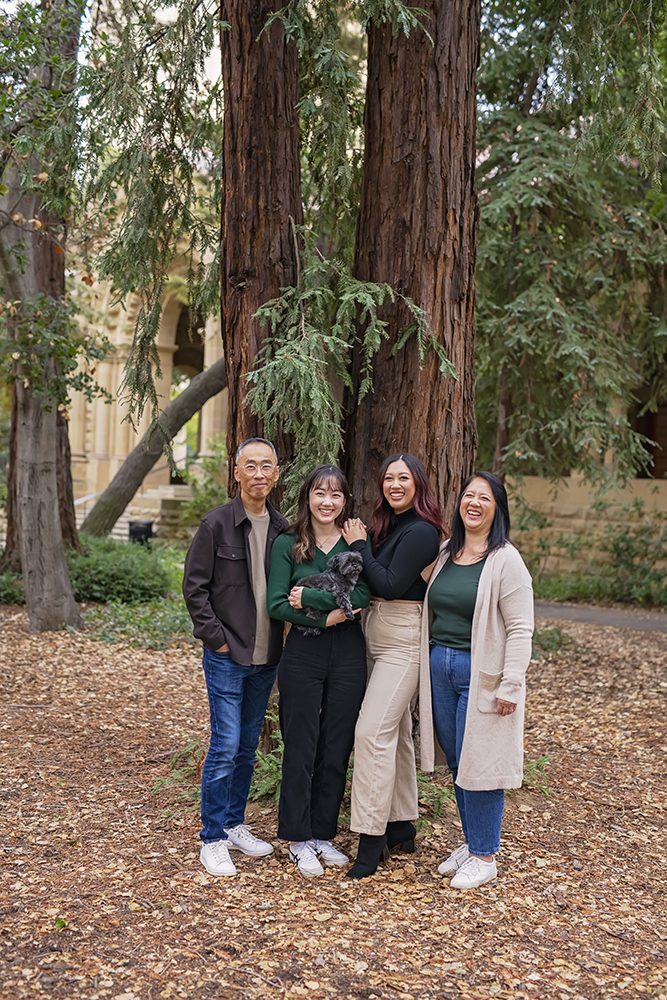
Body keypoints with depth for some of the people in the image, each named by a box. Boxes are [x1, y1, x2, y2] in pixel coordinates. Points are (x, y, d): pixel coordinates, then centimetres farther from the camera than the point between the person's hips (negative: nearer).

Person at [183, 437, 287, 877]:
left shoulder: (282, 528, 5)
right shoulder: (217, 523, -8)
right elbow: (195, 587, -7)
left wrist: (282, 637, 3)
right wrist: (217, 638, -11)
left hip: (266, 658, 5)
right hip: (227, 656, -5)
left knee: (248, 746, 14)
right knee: (225, 746, -4)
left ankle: (235, 824, 29)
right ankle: (213, 839, 8)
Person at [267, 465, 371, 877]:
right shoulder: (287, 545, 0)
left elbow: (362, 595, -12)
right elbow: (277, 604, -7)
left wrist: (309, 597, -17)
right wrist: (327, 616, -15)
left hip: (349, 654, 2)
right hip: (304, 653, -2)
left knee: (337, 750, 9)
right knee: (301, 749, 4)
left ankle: (324, 834, 23)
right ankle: (299, 839, 16)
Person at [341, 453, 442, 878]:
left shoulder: (420, 531, -14)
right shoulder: (387, 525, 14)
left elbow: (390, 585, -20)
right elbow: (373, 587, 12)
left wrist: (359, 546, -12)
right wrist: (361, 543, -2)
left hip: (403, 642, -9)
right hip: (378, 638, 9)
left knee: (373, 732, -12)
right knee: (395, 732, 14)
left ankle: (372, 836, -5)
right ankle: (402, 827, 24)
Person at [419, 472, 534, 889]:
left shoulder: (505, 560, -10)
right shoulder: (446, 554, 10)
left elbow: (520, 628, -13)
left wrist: (511, 685, -17)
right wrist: (429, 663, 11)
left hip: (480, 672, -6)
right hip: (440, 667, 6)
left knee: (479, 763, -1)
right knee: (457, 762, 13)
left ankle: (485, 856, 13)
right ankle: (470, 843, 28)